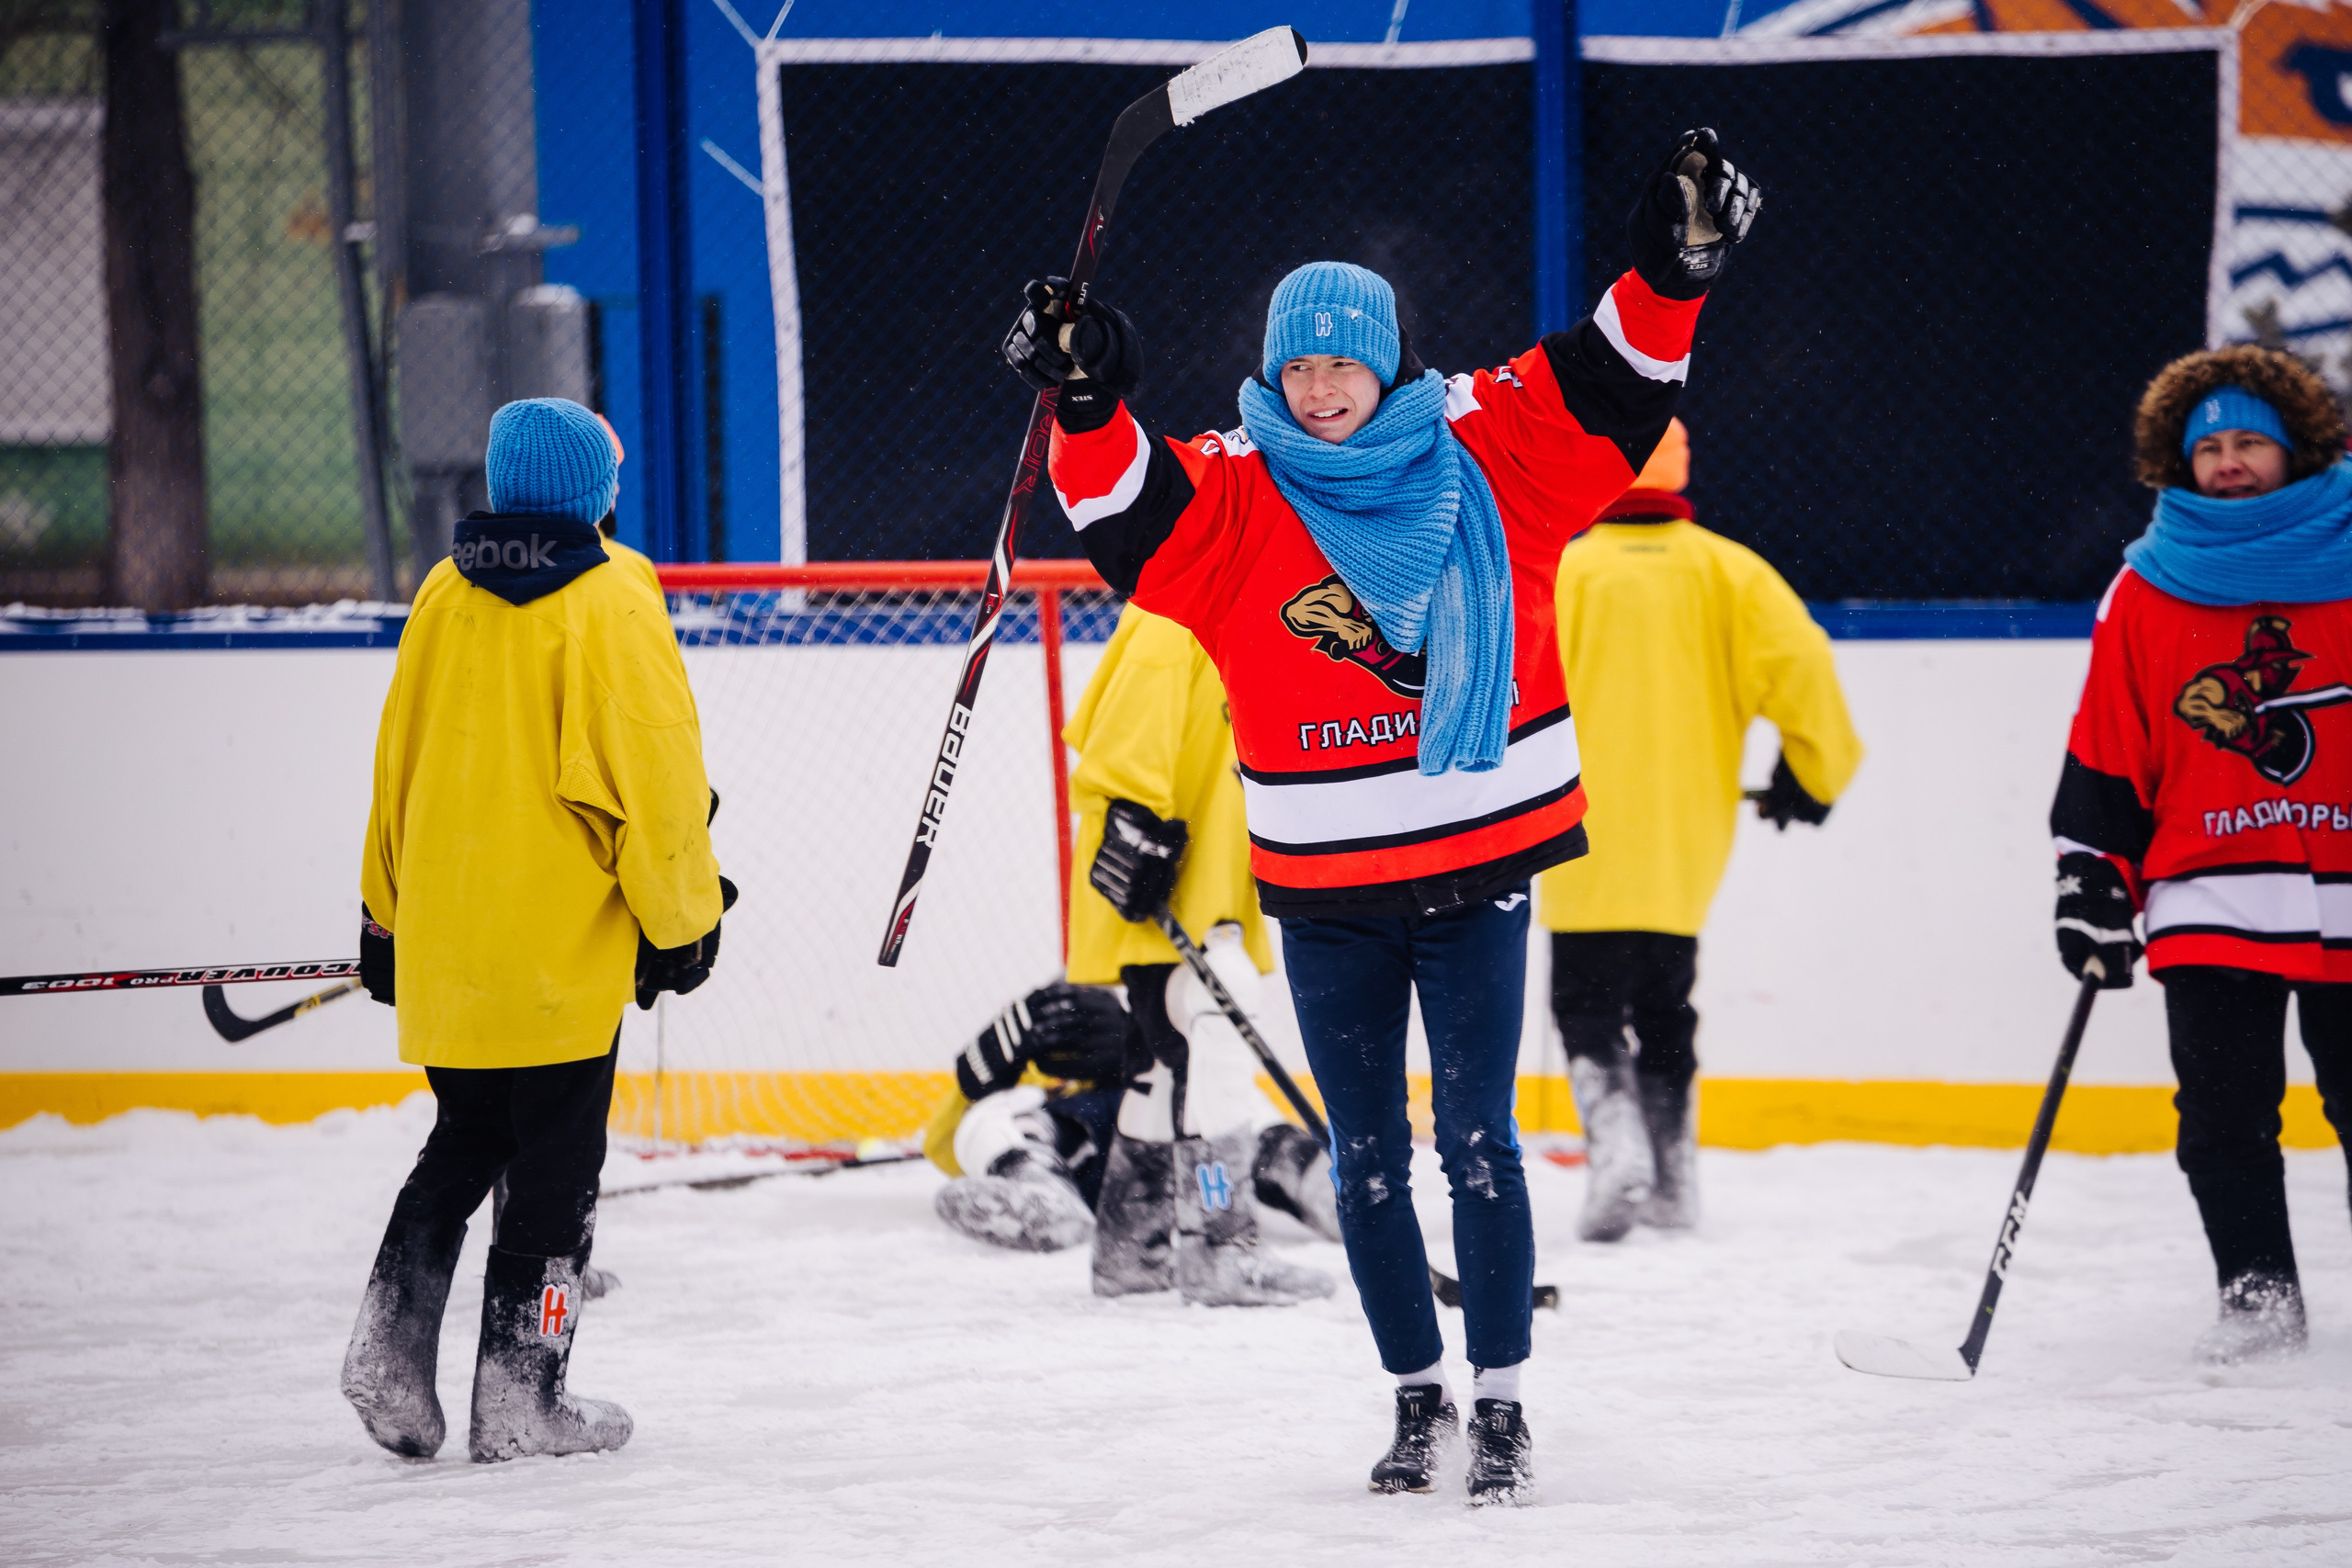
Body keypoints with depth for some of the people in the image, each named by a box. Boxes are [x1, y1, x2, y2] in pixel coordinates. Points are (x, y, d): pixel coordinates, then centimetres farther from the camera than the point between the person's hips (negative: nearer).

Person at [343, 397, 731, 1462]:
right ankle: (519, 1399, 3)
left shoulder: (443, 599, 6)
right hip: (563, 949, -6)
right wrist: (680, 922, -3)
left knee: (463, 1145, 20)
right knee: (554, 1168, 3)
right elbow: (653, 779, -13)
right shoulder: (610, 610, -11)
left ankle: (392, 1349, 7)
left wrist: (386, 917, 22)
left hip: (443, 943, 6)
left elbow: (400, 765, 13)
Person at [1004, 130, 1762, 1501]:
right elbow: (1129, 513, -17)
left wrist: (1671, 277, -17)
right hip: (1324, 887, 1)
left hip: (1479, 863, -1)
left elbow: (1609, 397, -2)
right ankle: (1421, 1398, 21)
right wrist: (1089, 409, -35)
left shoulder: (1486, 456, -1)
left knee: (1477, 1139, -1)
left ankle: (1503, 1403, 6)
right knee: (1368, 1154, 9)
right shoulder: (1234, 498, -2)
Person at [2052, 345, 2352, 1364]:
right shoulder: (2146, 592, 7)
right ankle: (2257, 1295, 7)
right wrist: (2092, 879, 3)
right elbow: (2105, 755, 9)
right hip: (2207, 903, 1)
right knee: (2224, 1116, -3)